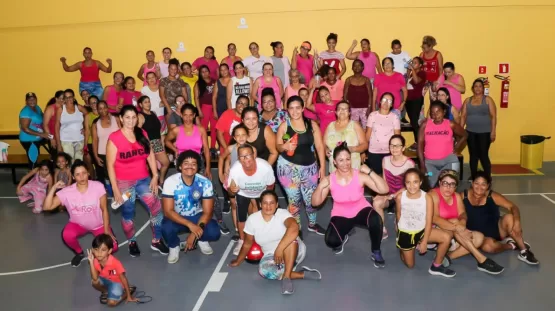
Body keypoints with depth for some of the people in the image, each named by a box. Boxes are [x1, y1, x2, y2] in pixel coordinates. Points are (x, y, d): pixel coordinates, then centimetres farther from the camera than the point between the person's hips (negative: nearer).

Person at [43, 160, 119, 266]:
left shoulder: (98, 186, -22)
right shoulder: (66, 192, -19)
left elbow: (104, 209, -15)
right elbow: (47, 207, -24)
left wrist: (106, 230, -16)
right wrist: (54, 188, -32)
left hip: (99, 224, -1)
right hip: (78, 224, 1)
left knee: (112, 247, -20)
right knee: (67, 235, -32)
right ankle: (79, 253, 2)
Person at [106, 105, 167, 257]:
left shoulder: (142, 134, 3)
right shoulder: (114, 138, -11)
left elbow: (150, 155, 7)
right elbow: (110, 165, -10)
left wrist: (155, 176, 1)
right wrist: (115, 189, -12)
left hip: (143, 180, 3)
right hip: (124, 183, -3)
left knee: (156, 208, -6)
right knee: (128, 214, 11)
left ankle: (156, 241, 11)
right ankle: (132, 243, 31)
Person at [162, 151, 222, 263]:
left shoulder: (205, 183, -19)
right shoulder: (170, 182, -22)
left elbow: (207, 212, -15)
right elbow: (168, 211, -23)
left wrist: (195, 233, -28)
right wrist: (190, 225, -36)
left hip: (197, 216, 1)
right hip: (176, 218, -1)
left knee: (214, 233, -26)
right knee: (167, 228, -34)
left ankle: (202, 240, 13)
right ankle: (174, 247, 3)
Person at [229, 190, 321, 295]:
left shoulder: (283, 214, -18)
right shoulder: (252, 219, -7)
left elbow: (294, 229, -40)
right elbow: (247, 244, 7)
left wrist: (279, 249, -43)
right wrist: (238, 261, 16)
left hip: (295, 252, -2)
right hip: (272, 256, 3)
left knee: (290, 238, -35)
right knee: (264, 270, -32)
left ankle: (286, 277, -30)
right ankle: (302, 274, -19)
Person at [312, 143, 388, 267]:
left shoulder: (360, 176, -20)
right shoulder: (330, 180, -17)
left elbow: (384, 189, -26)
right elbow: (315, 203, -14)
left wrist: (370, 172, -34)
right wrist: (320, 187, -31)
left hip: (361, 210, -1)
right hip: (341, 215, 1)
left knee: (376, 221, -34)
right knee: (331, 241, -24)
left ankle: (376, 251, -5)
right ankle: (342, 238, 18)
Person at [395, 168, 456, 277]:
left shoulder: (427, 197, -20)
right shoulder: (400, 196, -19)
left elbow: (429, 221, -17)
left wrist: (424, 242, -16)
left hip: (422, 230, 1)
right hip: (405, 232, -1)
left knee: (446, 238, -21)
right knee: (410, 265, 11)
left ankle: (436, 266, -1)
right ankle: (402, 249, 44)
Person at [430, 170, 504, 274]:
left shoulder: (457, 196, 8)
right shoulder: (433, 194, -13)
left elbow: (463, 214, -6)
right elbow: (434, 219, -25)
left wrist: (462, 221, -31)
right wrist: (457, 227, -34)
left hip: (453, 236, 7)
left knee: (479, 237, -13)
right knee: (454, 221, -32)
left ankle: (449, 256, -22)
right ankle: (481, 259, -32)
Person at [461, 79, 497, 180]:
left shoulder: (488, 100, 2)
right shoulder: (468, 100, 10)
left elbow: (493, 116, -2)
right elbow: (463, 116, 9)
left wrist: (493, 131, -10)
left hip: (484, 132, -3)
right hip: (471, 132, 3)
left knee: (483, 155, -6)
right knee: (473, 155, 6)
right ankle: (473, 178, 15)